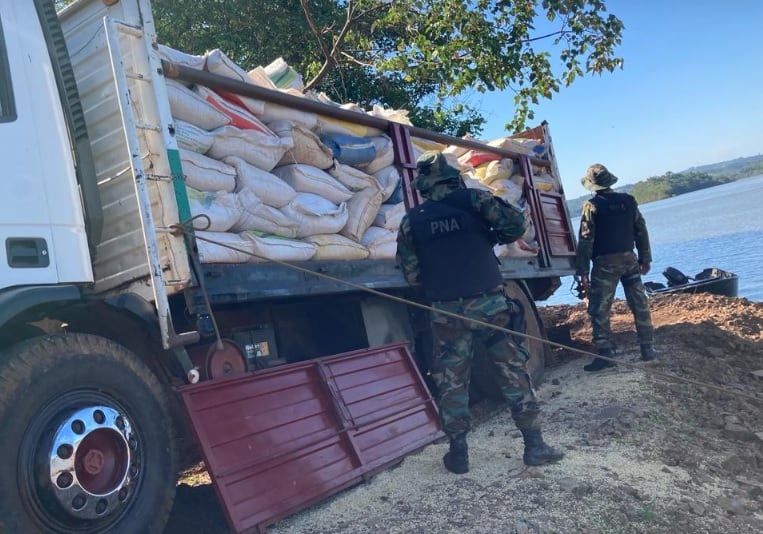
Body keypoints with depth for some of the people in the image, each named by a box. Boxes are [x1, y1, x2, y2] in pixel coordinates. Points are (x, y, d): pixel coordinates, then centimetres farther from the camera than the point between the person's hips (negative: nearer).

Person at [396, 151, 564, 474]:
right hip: (489, 304, -1)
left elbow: (412, 275, 3)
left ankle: (458, 453, 15)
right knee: (513, 373, 9)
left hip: (446, 312, 1)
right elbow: (515, 225, -1)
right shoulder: (473, 200, 0)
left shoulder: (411, 221, 4)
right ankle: (534, 446, 13)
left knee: (452, 383, 10)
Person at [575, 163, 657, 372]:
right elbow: (641, 231, 9)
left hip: (605, 263, -5)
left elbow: (585, 241, -10)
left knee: (599, 309, 0)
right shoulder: (628, 201, 5)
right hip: (629, 259, 5)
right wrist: (645, 258, 19)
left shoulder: (592, 206, -8)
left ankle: (605, 353, -4)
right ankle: (648, 348, 17)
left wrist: (583, 272, -8)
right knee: (639, 304, 13)